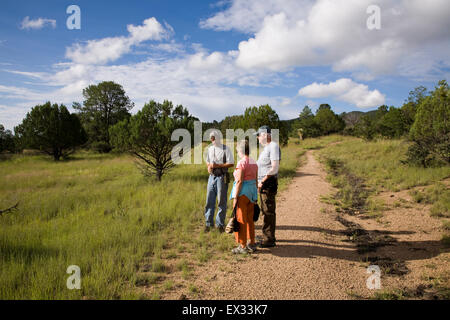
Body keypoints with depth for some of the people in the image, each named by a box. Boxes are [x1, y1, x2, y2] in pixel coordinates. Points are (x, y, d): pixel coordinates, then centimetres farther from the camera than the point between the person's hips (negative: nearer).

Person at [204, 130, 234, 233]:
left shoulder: (225, 149, -6)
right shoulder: (210, 149, 13)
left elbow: (231, 163, -10)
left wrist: (218, 165, -18)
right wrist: (209, 166, 2)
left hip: (222, 177, -5)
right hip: (212, 176, 6)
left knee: (222, 201, 1)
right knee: (209, 200, 5)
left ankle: (220, 224, 11)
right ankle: (209, 223, 16)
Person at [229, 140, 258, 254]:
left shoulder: (241, 163, -14)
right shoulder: (254, 162, 10)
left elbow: (239, 181, -18)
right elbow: (255, 180, 13)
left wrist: (235, 197, -16)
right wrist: (255, 196, 19)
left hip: (242, 192, -8)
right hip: (252, 191, 8)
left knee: (240, 220, 0)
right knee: (250, 219, 15)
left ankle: (242, 246, 5)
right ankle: (252, 244, 23)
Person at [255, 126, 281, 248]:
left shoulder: (273, 146, -12)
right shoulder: (266, 147, 18)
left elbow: (275, 168, -20)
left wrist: (263, 181, -19)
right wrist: (259, 182, 13)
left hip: (268, 183, -10)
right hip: (263, 184, 10)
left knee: (268, 212, -6)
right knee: (266, 211, 16)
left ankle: (269, 240, 1)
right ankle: (268, 237, 27)